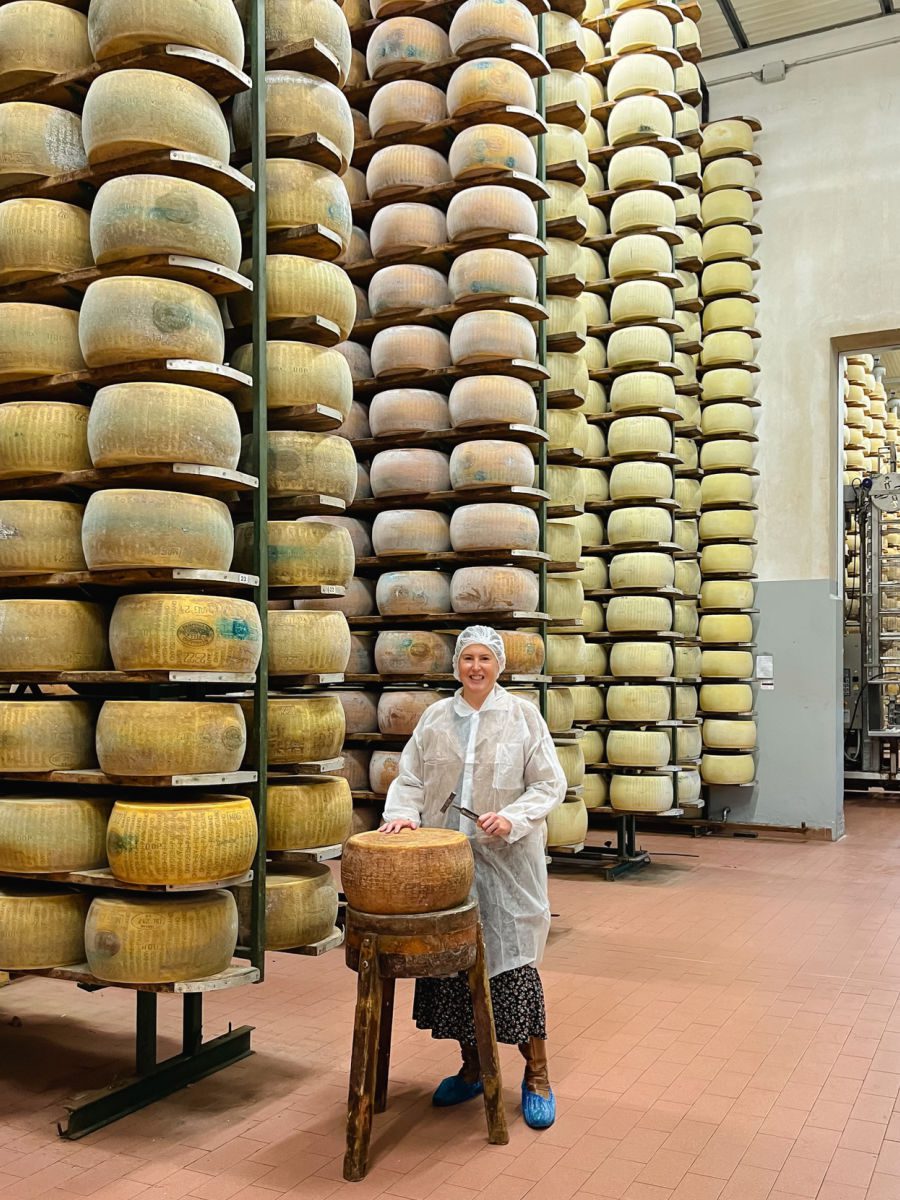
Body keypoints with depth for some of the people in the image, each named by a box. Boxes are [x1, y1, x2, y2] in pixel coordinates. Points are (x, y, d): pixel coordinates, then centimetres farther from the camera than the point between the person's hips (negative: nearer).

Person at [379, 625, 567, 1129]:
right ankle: (472, 1069, 27)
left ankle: (537, 1076, 16)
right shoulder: (435, 718, 8)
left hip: (507, 861, -3)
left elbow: (550, 784, -3)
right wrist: (403, 813, -8)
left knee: (514, 961, -1)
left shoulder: (523, 715, -1)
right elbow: (410, 778, 11)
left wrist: (513, 818, -17)